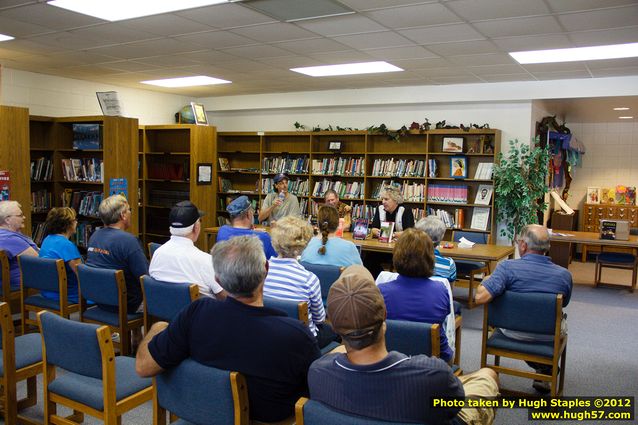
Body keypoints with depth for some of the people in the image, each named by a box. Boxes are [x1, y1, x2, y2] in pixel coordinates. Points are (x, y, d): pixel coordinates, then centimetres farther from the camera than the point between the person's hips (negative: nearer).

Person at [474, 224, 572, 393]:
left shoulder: (508, 267, -25)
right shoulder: (564, 275, -14)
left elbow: (480, 298, -31)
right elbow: (564, 303, 5)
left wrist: (485, 281, -10)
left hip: (513, 333, -1)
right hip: (548, 338, 1)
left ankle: (540, 366, 37)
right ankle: (545, 372, 34)